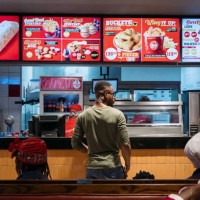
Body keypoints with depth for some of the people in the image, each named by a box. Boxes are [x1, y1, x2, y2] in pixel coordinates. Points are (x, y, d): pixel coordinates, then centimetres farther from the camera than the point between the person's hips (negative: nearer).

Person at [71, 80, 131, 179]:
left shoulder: (82, 116, 0)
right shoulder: (117, 114, -9)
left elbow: (75, 144, 4)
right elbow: (125, 145, -11)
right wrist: (127, 165, 2)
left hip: (92, 168, 3)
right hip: (113, 168, -3)